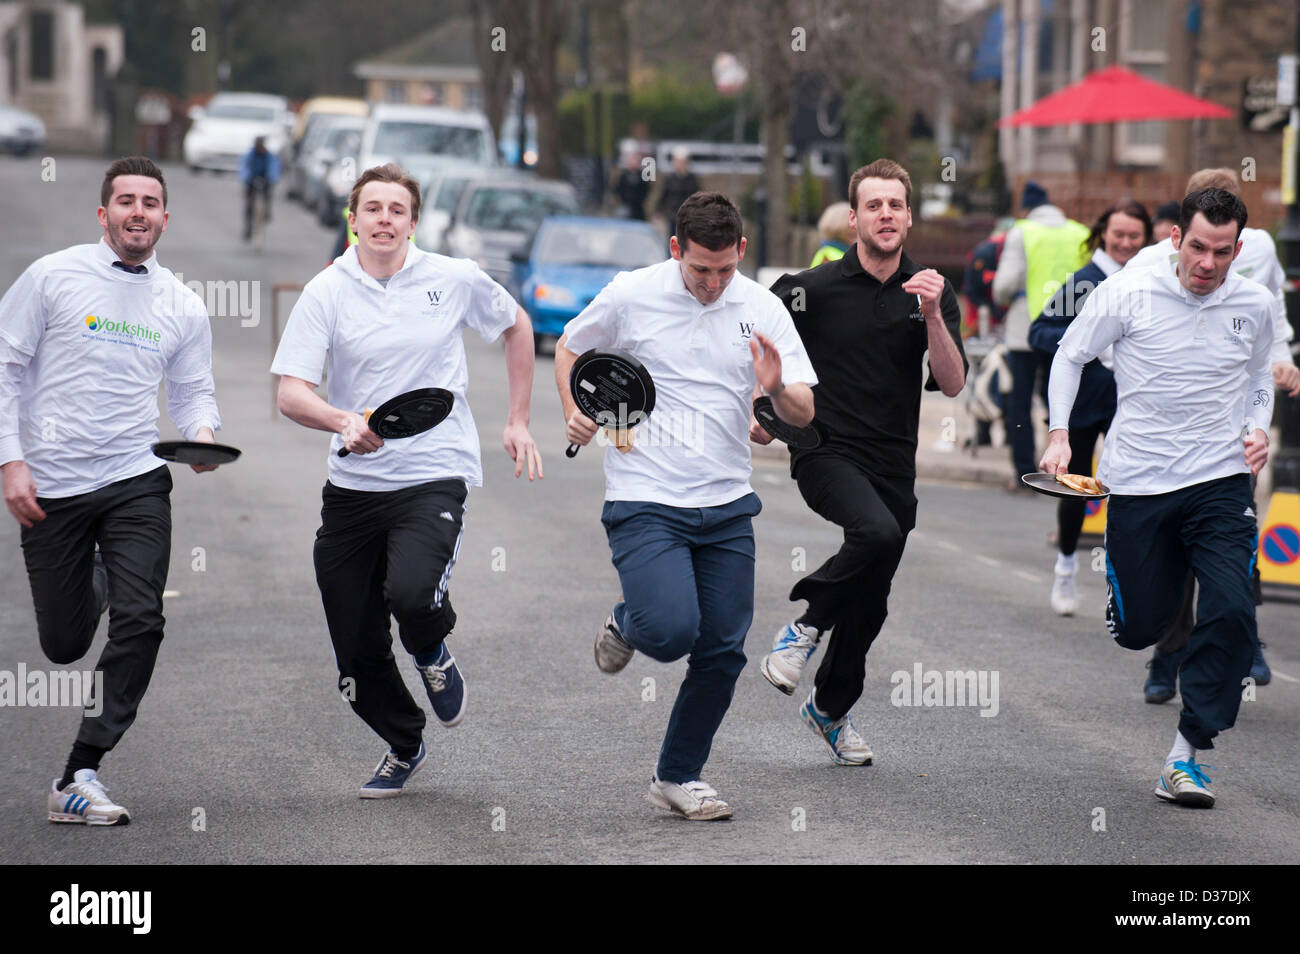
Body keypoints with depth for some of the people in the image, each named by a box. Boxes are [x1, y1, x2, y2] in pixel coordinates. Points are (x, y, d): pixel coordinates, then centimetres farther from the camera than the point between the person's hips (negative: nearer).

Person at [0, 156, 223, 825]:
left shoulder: (182, 305, 8)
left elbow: (193, 389, 16)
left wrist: (201, 432, -7)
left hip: (135, 482, 1)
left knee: (140, 624, -17)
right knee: (63, 645, 7)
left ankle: (79, 777, -11)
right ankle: (91, 586, 46)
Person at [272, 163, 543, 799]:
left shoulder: (456, 281, 0)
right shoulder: (326, 293, -3)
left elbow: (516, 326, 19)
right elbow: (291, 393, -9)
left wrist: (518, 422, 16)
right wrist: (344, 422, -30)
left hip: (434, 476, -2)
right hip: (353, 484, 2)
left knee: (411, 592, -30)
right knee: (357, 649, 4)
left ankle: (433, 654, 8)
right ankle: (404, 747, 33)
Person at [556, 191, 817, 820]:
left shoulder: (762, 310, 1)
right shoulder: (630, 296, -6)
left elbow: (803, 413, 2)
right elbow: (570, 349, 12)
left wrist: (777, 391, -21)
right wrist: (575, 413, -4)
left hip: (726, 507, 4)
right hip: (644, 502, -3)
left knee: (723, 650, 3)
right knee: (671, 631, -22)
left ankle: (678, 777, 21)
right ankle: (627, 624, 15)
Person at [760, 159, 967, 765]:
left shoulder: (931, 292, 4)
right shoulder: (815, 288, -5)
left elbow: (951, 384, -6)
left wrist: (931, 315, -18)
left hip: (893, 463, 4)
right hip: (825, 450, -4)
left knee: (870, 603, 11)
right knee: (877, 531, -34)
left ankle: (830, 709, 35)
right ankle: (807, 625, -10)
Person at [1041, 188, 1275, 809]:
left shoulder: (1255, 306, 0)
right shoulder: (1127, 293, -9)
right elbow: (1070, 356, 5)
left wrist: (1258, 428, 4)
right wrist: (1059, 433, -4)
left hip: (1221, 483, 1)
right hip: (1138, 483, -1)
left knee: (1231, 612, -18)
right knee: (1137, 630, 4)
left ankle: (1186, 755, -8)